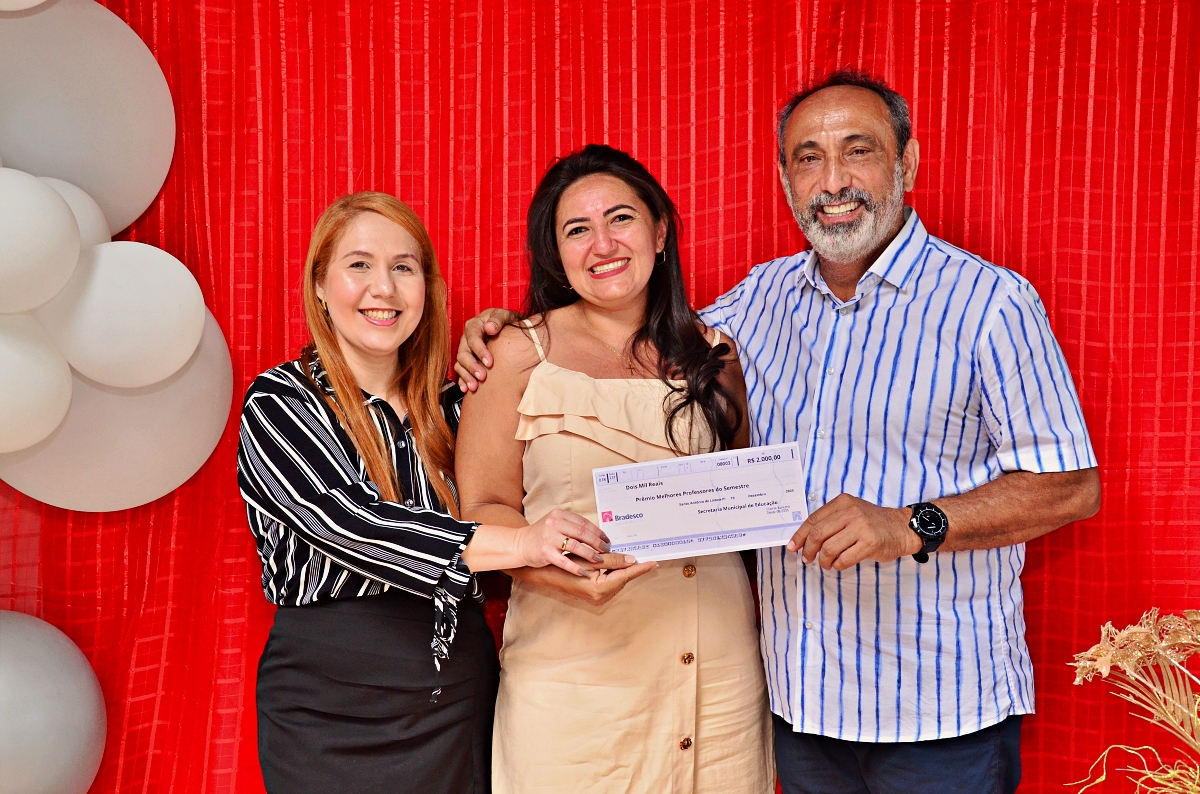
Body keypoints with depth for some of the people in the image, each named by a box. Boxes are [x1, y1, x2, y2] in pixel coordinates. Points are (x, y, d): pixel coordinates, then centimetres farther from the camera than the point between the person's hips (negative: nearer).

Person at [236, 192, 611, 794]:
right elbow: (347, 521, -23)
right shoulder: (278, 403, -7)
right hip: (332, 706, -4)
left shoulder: (450, 405, 6)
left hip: (464, 696, 4)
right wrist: (519, 543, -35)